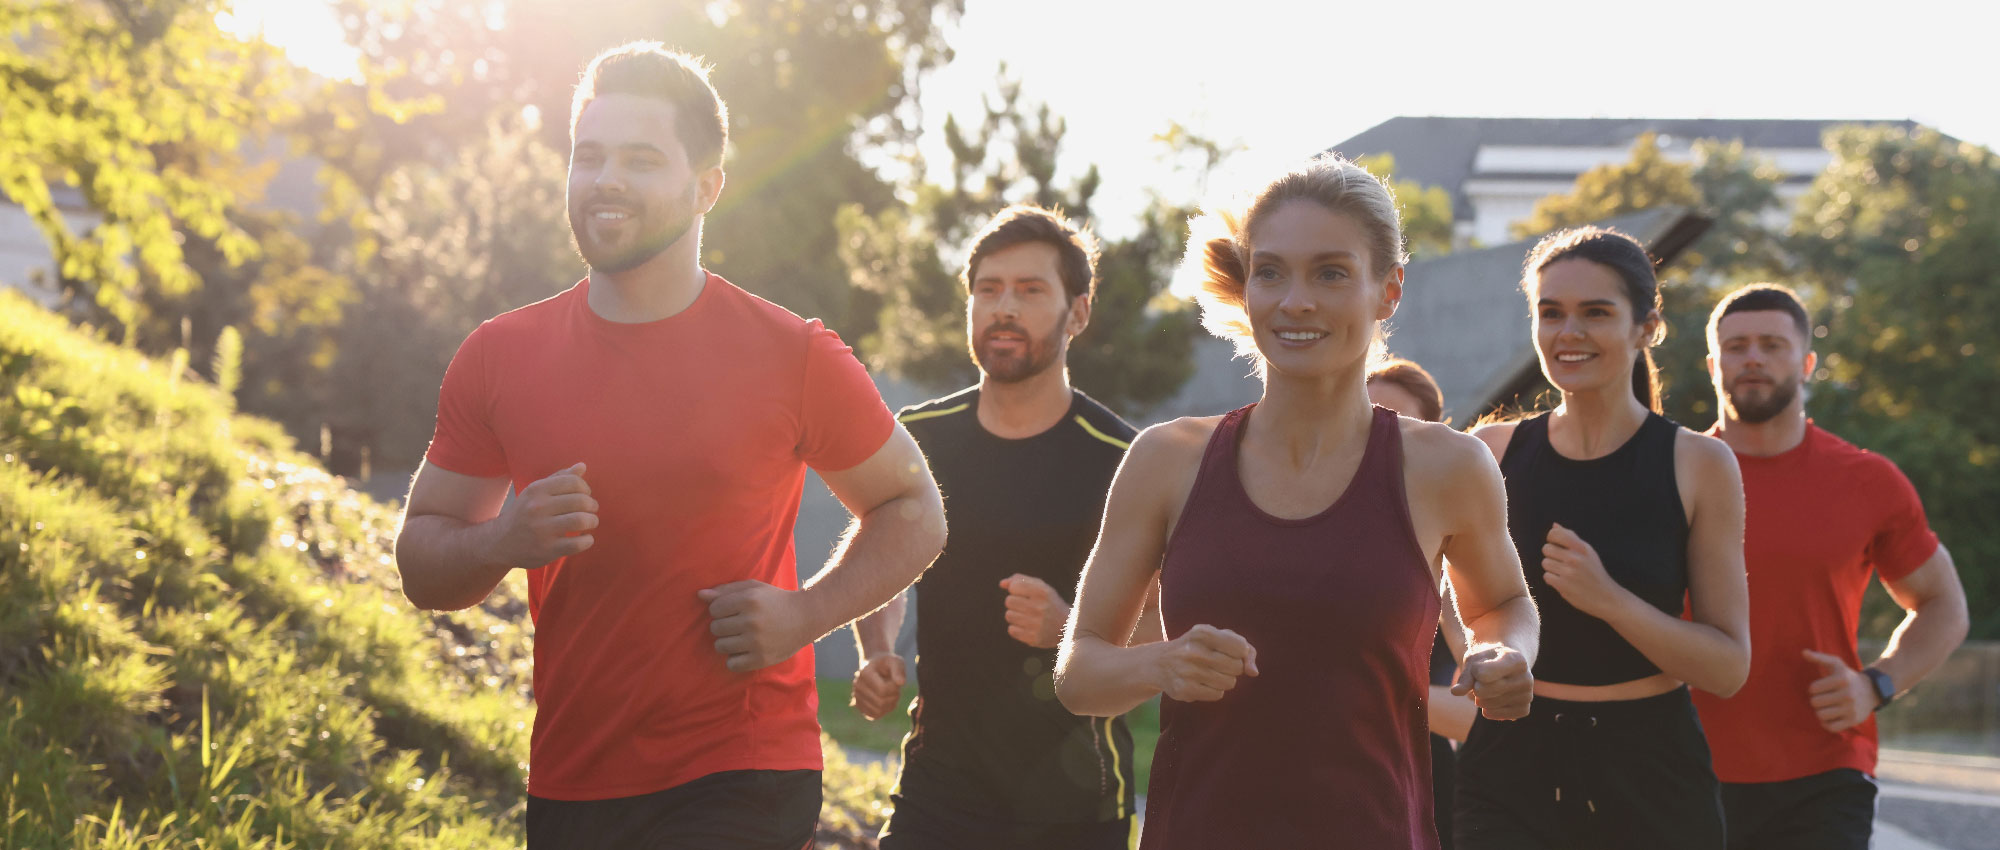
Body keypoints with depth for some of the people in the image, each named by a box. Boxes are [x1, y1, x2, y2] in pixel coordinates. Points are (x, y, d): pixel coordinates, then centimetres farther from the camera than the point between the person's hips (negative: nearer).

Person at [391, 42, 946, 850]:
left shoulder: (793, 358, -4)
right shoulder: (499, 359, 3)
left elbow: (912, 510, 9)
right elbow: (421, 565, 9)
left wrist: (805, 613, -8)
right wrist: (504, 541, -13)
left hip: (741, 783, -3)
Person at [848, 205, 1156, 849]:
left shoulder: (1121, 463, -6)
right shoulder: (920, 439, 5)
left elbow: (1159, 637, -5)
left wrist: (1070, 627, -24)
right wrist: (877, 657, 1)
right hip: (938, 788, 3)